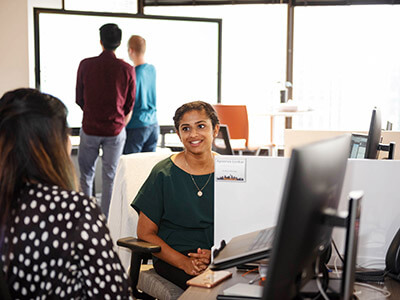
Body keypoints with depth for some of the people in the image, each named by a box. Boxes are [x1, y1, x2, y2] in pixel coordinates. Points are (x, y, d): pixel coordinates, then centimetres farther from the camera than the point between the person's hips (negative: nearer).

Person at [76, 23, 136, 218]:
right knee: (110, 176, 8)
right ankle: (106, 219, 13)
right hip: (116, 131, 0)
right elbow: (130, 105, 1)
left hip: (90, 128, 0)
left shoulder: (85, 65, -6)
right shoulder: (127, 69, -7)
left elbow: (79, 100, 4)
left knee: (86, 174, 15)